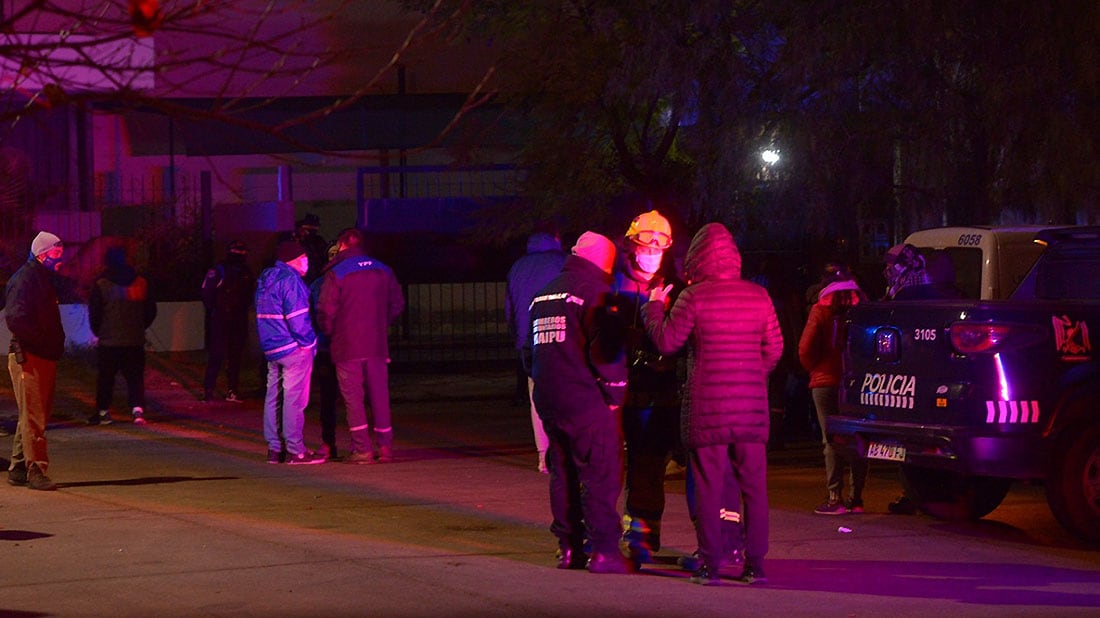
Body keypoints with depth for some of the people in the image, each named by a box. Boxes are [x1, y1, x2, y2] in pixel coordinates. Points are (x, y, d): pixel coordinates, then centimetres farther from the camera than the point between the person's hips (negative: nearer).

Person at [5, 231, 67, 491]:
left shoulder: (44, 280, 18)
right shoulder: (24, 280, -13)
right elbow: (15, 320, -24)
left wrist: (57, 342, 8)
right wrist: (47, 342, -19)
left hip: (45, 357, 10)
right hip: (28, 358, -10)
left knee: (35, 415, 13)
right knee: (33, 417, -9)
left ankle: (18, 469, 20)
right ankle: (35, 470, -8)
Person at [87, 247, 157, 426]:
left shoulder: (101, 285, -6)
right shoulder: (141, 283, 3)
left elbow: (94, 313, -5)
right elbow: (151, 310, 10)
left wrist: (98, 332, 12)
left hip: (109, 342, -2)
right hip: (135, 341, 2)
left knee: (105, 377, 10)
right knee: (135, 377, 4)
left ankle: (103, 411, 15)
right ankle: (137, 409, -12)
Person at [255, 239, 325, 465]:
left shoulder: (266, 279, 16)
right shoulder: (290, 280, -14)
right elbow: (297, 317, -19)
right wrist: (308, 342, -9)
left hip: (271, 349, 9)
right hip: (293, 349, -9)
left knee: (274, 396, 10)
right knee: (294, 399, -6)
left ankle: (274, 448, 13)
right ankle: (295, 450, -4)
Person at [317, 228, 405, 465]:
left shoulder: (336, 274, -8)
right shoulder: (382, 270, 7)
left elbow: (326, 311, -11)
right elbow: (397, 304, 12)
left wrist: (329, 331, 7)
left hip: (347, 347, -4)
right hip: (377, 346, 4)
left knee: (353, 397, 1)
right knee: (379, 395, 10)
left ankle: (362, 449, -3)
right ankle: (384, 447, 10)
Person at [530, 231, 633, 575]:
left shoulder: (544, 295, 17)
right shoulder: (594, 292, -10)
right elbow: (607, 349, -16)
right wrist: (615, 393, -7)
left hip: (548, 403, 8)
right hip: (588, 404, -8)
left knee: (563, 475, 14)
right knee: (601, 476, -5)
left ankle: (569, 548, 16)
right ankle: (604, 551, -7)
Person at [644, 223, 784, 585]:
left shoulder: (693, 298, -8)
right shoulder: (759, 296, 3)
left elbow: (666, 342, -3)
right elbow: (774, 349, 8)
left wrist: (654, 307, 13)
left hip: (707, 408, -3)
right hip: (751, 406, 3)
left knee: (708, 488, 2)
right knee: (754, 486, 8)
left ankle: (710, 565, 2)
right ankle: (755, 564, 9)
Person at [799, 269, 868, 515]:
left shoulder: (821, 310, -4)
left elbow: (805, 348, -7)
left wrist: (814, 368, 10)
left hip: (827, 382, -3)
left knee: (832, 441, -1)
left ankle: (835, 498, -6)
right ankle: (855, 498, 8)